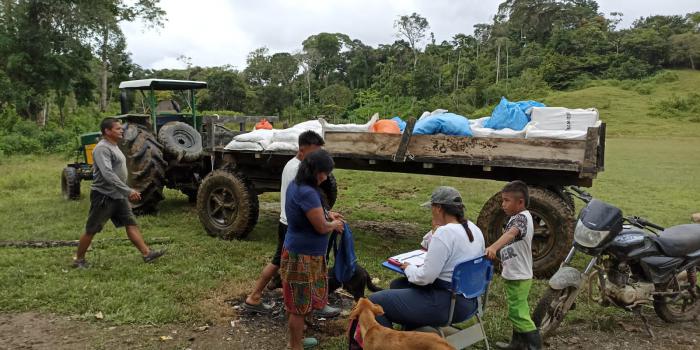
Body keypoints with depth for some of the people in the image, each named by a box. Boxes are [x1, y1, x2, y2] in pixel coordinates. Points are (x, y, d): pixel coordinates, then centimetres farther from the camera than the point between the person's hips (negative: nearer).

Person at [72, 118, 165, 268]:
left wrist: (126, 192, 19)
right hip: (103, 196, -9)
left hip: (118, 195, 9)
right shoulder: (102, 148, -18)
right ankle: (79, 259, 17)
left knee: (131, 224, 3)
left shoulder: (114, 147, 13)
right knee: (91, 230, 3)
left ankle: (147, 253, 2)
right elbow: (108, 174, -29)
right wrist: (128, 191, -32)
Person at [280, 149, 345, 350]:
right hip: (304, 256, -10)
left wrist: (326, 214, 11)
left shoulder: (295, 185, 5)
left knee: (299, 303, 22)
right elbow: (322, 227, -21)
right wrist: (335, 224, -1)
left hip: (298, 251, 10)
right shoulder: (307, 193, -27)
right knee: (300, 305, 4)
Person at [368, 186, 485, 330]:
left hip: (446, 304, -10)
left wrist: (408, 268, -5)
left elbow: (425, 277, -24)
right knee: (397, 284, 24)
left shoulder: (444, 233, -23)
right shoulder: (473, 228, 5)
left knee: (374, 301, -5)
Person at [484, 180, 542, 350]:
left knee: (518, 312, -5)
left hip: (519, 276, -10)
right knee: (516, 310, 21)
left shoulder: (522, 217, -22)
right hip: (514, 274, 11)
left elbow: (511, 234, -42)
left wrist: (493, 247, -57)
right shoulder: (516, 217, 9)